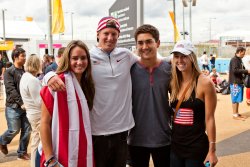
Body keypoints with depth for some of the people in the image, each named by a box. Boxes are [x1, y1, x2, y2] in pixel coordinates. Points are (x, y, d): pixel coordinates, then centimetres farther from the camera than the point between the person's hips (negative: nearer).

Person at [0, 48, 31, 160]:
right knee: (14, 130, 0)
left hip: (25, 106, 5)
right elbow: (11, 89, -16)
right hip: (13, 107, -5)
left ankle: (22, 152, 19)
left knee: (27, 130, 4)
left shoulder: (25, 72, 9)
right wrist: (21, 103, -22)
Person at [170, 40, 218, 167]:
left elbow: (209, 119, -11)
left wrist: (212, 150, -11)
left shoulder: (205, 83, -11)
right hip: (174, 146, 5)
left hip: (197, 148, -4)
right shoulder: (173, 83, 2)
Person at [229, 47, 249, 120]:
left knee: (238, 99, 13)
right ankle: (235, 115, 3)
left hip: (239, 82, 9)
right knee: (235, 99, -3)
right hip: (235, 82, -9)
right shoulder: (234, 59, -13)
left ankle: (237, 113, 21)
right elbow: (235, 70, -23)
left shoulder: (239, 59, 15)